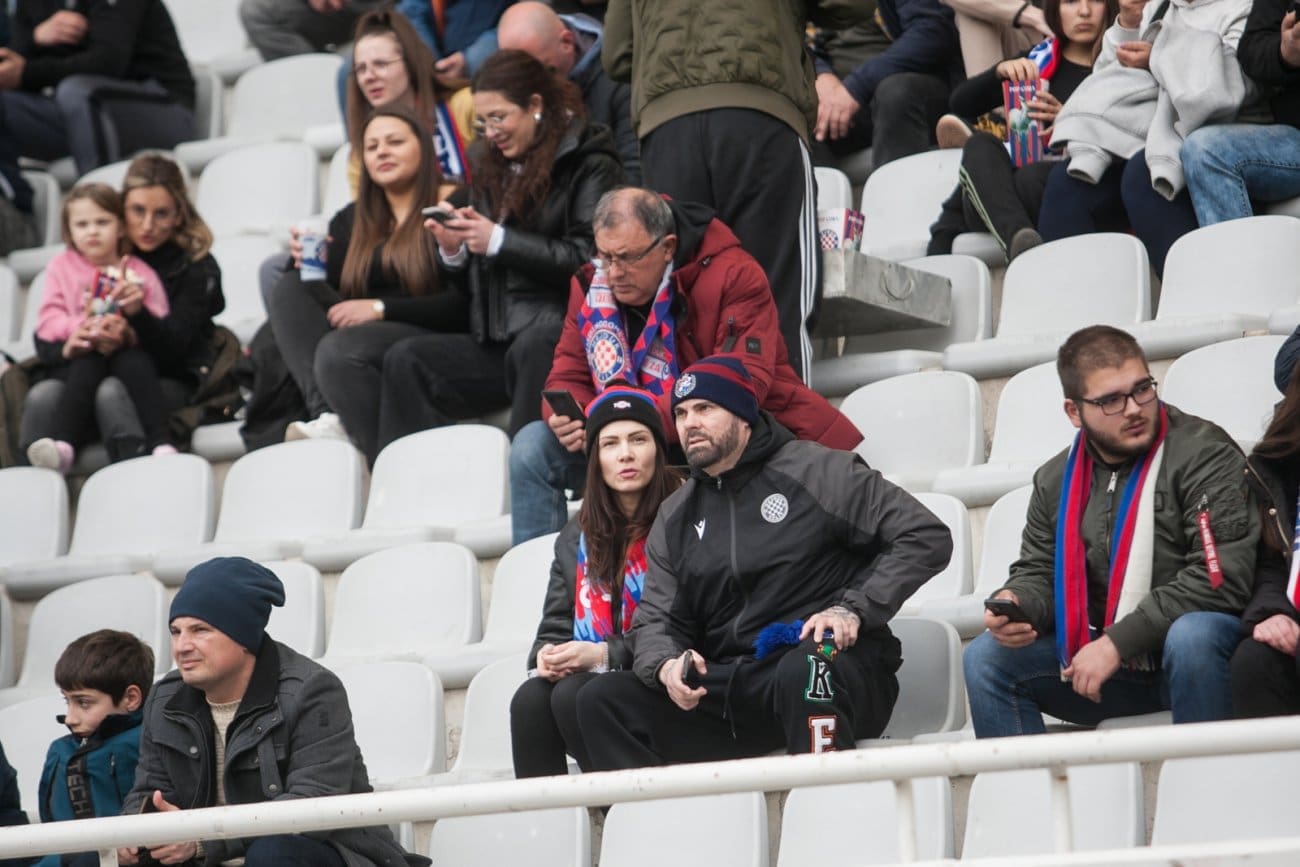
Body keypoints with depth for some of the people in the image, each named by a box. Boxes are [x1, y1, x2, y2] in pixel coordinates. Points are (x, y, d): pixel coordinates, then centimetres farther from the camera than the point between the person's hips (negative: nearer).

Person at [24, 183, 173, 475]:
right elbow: (48, 321, 1)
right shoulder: (61, 267, 12)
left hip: (125, 350, 0)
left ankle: (160, 442, -44)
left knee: (135, 363, -34)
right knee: (87, 367, -35)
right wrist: (79, 328, -20)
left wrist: (127, 332, -22)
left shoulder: (139, 271, 9)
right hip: (77, 353, 0)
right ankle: (61, 444, -53)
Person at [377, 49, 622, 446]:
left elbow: (587, 260, -13)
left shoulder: (590, 167, 1)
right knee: (406, 360, -16)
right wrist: (453, 251, 1)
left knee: (530, 348, -39)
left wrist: (499, 241, -12)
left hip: (560, 329, -6)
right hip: (498, 344, 6)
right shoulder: (491, 169, 21)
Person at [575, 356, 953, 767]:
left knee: (802, 671, -41)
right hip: (726, 690, 5)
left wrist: (854, 609, -15)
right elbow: (655, 621, 15)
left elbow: (928, 537, -3)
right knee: (601, 699, -13)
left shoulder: (817, 471, 1)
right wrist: (666, 666, -10)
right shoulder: (675, 518, 19)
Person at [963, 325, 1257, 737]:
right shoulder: (1055, 481, 7)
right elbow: (1037, 574, 16)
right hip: (1098, 657, 6)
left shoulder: (1203, 453, -12)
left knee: (1192, 635, -39)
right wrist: (1016, 604, -11)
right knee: (985, 658, -8)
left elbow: (1223, 575, -22)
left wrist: (1118, 641, -24)